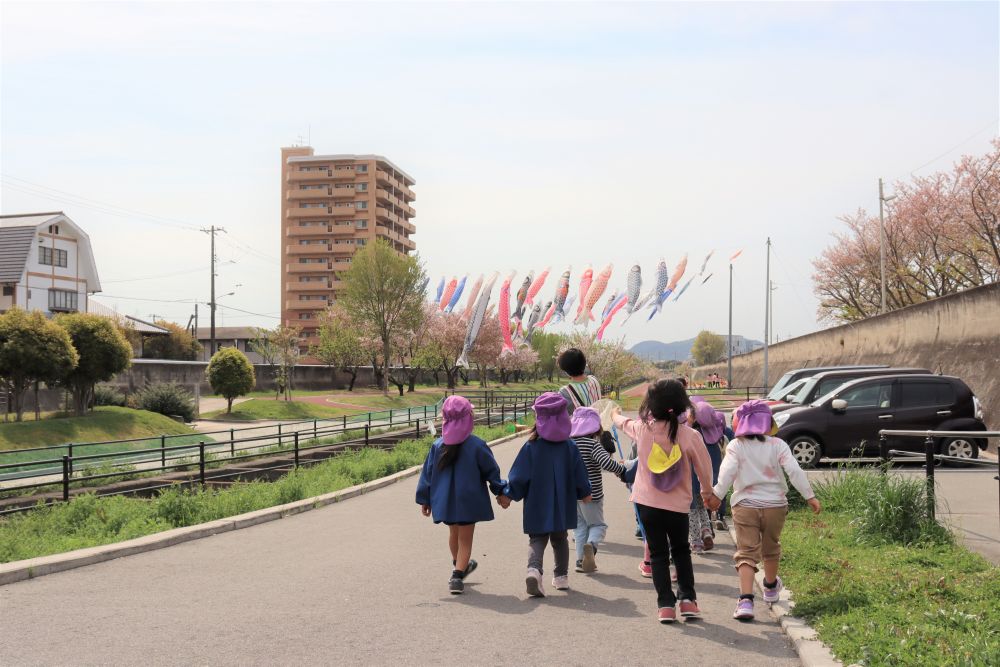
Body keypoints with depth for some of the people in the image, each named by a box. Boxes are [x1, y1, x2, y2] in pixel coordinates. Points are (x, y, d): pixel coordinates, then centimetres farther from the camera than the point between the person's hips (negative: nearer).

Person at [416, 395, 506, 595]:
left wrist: (424, 499, 11)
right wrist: (501, 491, 9)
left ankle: (459, 566, 45)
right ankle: (457, 575, -7)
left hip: (445, 501, 4)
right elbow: (491, 471, -5)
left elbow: (427, 473, 2)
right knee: (465, 540, 4)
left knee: (454, 533, 25)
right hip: (468, 501, -4)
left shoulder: (438, 445, -4)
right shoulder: (477, 445, -14)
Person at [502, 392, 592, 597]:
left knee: (537, 539, 2)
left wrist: (508, 495, 5)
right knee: (560, 539, 20)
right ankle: (561, 576, 25)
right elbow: (579, 474, 6)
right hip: (562, 504, 2)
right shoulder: (569, 446, -3)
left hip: (537, 504, -2)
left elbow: (520, 475, -7)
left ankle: (534, 568, -25)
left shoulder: (531, 446, -9)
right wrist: (585, 493, 22)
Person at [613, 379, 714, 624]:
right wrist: (708, 492, 20)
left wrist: (616, 415, 40)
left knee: (658, 553, 9)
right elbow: (704, 466, 0)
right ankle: (688, 599, 13)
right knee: (681, 550, 21)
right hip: (678, 504, 0)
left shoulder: (643, 429, -8)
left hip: (647, 502, 0)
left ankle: (665, 604, 3)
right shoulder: (690, 435, -12)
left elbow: (624, 424, 16)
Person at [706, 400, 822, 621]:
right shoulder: (778, 445, 2)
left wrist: (717, 495, -18)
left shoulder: (736, 446, -2)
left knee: (746, 553, -3)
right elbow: (794, 471, -6)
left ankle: (746, 599, -21)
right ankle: (771, 587, 48)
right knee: (771, 548, 24)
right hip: (775, 504, 2)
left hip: (745, 505, -2)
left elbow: (727, 472, -16)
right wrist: (810, 496, -3)